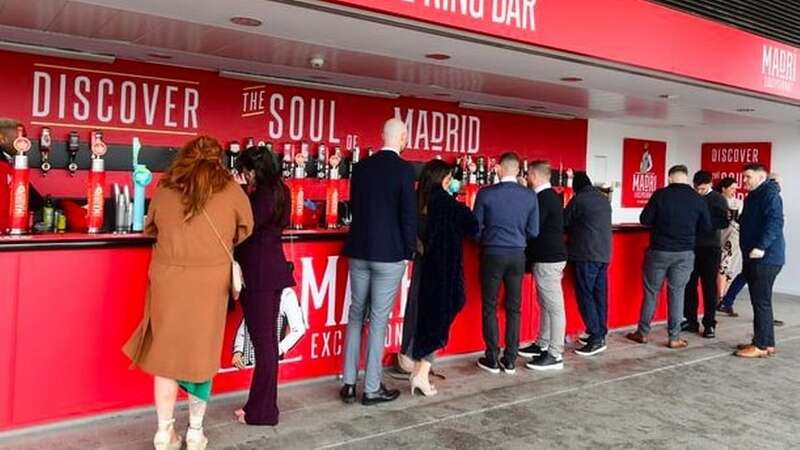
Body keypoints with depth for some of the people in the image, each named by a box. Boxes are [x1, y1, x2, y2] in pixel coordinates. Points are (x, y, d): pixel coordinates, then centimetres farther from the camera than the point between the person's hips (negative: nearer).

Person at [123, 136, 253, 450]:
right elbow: (245, 230, 12)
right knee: (202, 353, 11)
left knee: (166, 353, 11)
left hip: (168, 281, 1)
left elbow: (149, 229, 15)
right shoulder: (231, 191, -2)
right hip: (210, 283, -1)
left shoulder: (164, 190, 1)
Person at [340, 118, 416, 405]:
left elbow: (354, 206, 13)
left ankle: (348, 384, 17)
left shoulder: (361, 167, 5)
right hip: (389, 253, -5)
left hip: (359, 251, 5)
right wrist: (408, 252, 0)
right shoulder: (404, 170, -10)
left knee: (356, 315, 14)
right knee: (379, 319, 2)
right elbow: (409, 215, -11)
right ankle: (372, 388, 11)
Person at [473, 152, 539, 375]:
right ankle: (510, 360, 15)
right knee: (513, 308, 10)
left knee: (489, 307, 8)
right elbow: (533, 232, 1)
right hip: (517, 256, 2)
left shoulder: (486, 193, -10)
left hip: (492, 254, -2)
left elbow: (476, 228, -4)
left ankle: (492, 359, 11)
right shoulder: (530, 196, -3)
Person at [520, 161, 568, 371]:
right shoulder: (551, 196, 14)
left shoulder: (543, 198, -16)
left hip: (548, 259, -11)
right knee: (545, 304, 17)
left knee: (554, 306, -6)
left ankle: (555, 355, -1)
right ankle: (542, 345, 27)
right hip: (550, 256, 11)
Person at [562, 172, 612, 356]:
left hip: (585, 254, -7)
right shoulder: (604, 199, 13)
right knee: (600, 295, 11)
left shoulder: (578, 200, -8)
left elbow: (563, 223, 0)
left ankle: (596, 339, -8)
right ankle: (600, 334, 15)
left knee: (585, 295, -4)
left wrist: (573, 231, 23)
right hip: (604, 254, 7)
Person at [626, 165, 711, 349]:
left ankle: (642, 333, 17)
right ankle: (674, 338, 9)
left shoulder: (660, 194, -9)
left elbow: (644, 220, -5)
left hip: (658, 250, -1)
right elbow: (706, 227, 4)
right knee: (677, 293, 7)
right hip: (684, 253, 1)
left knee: (651, 291, 9)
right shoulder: (698, 198, -2)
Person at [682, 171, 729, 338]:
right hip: (691, 247, 3)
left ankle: (710, 324, 8)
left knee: (709, 286, 1)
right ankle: (691, 320, 16)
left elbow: (725, 223, -10)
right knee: (689, 285, 4)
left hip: (710, 248, -3)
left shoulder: (719, 199, 0)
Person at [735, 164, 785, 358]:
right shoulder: (754, 196, 19)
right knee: (760, 301, 13)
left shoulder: (769, 194, -11)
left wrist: (761, 247, -29)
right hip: (754, 257, 10)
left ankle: (761, 346, -1)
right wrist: (736, 218, 11)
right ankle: (767, 342, 20)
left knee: (761, 302, -6)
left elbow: (775, 222, -23)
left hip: (765, 257, -10)